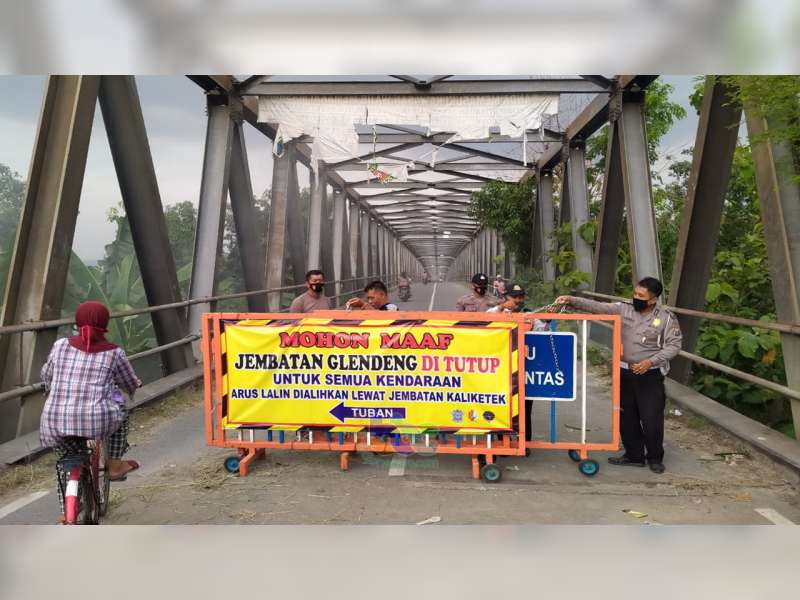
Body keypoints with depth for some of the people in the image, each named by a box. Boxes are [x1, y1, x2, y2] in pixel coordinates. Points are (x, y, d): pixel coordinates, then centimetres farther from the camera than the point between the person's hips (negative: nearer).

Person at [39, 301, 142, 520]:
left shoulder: (61, 345, 8)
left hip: (55, 422, 2)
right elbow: (131, 385, 18)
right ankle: (114, 466, 33)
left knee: (65, 463, 29)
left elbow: (46, 376, 25)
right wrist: (138, 386, 42)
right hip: (97, 421, -2)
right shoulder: (114, 352, 4)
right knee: (119, 412, 30)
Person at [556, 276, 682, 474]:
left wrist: (651, 361, -19)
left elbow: (673, 345, -7)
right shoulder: (624, 309, -1)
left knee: (652, 419, 0)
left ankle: (655, 458, 23)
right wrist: (571, 300, -21)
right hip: (625, 372, 4)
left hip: (650, 375, -4)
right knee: (627, 417, 12)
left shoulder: (666, 318, -7)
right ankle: (634, 455, 28)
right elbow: (596, 306, -8)